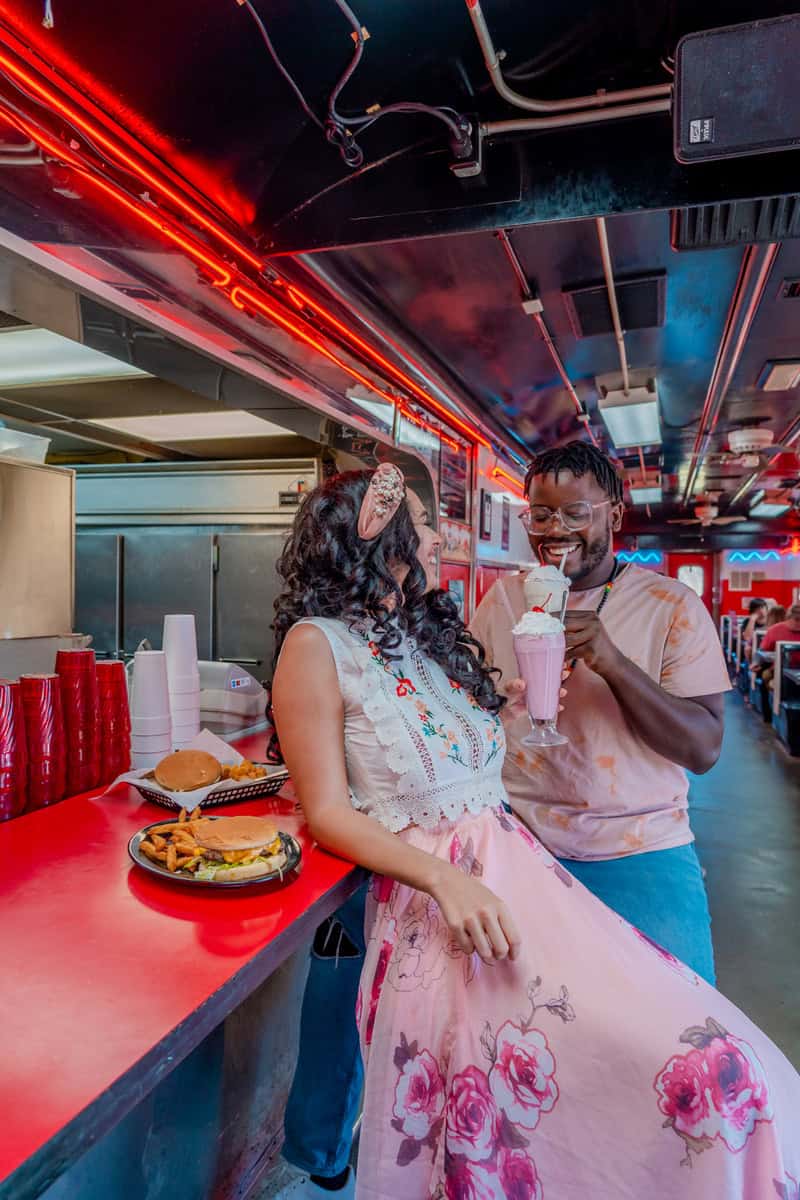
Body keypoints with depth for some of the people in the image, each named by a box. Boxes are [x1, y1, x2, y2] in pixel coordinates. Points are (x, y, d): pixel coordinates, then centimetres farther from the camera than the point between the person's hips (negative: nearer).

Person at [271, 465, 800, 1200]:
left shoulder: (439, 632, 15)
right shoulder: (318, 645, -5)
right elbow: (329, 815, -8)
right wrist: (447, 880, -19)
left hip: (521, 868, 6)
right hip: (429, 894, -6)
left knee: (719, 1063, -6)